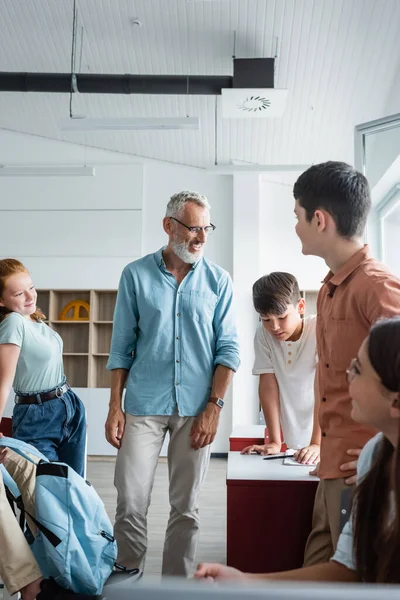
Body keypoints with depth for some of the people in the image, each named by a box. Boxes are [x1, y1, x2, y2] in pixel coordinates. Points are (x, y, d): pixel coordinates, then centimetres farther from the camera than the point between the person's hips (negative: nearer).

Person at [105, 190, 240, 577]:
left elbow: (228, 348, 2)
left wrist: (214, 406, -6)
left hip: (196, 407, 1)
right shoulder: (136, 275, 2)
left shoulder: (218, 280, 3)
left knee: (186, 507, 10)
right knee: (130, 503, 0)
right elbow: (121, 346, 4)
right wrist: (115, 407, 0)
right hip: (144, 404, 0)